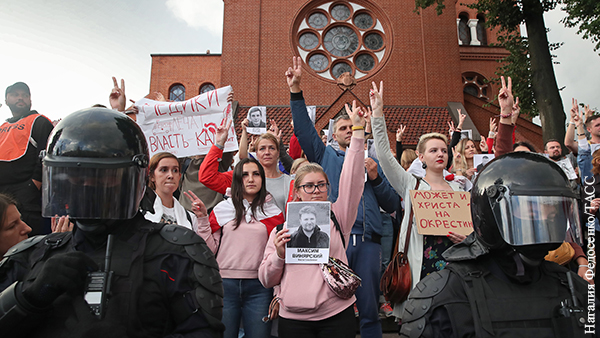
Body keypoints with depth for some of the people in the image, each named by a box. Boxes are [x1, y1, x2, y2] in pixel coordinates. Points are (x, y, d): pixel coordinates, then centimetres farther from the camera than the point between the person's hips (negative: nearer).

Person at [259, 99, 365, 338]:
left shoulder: (337, 216, 3)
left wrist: (358, 132, -14)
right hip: (293, 318, 1)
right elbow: (266, 280, 6)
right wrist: (279, 255, -13)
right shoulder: (282, 227, 4)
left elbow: (352, 180, -9)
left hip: (336, 315, 0)